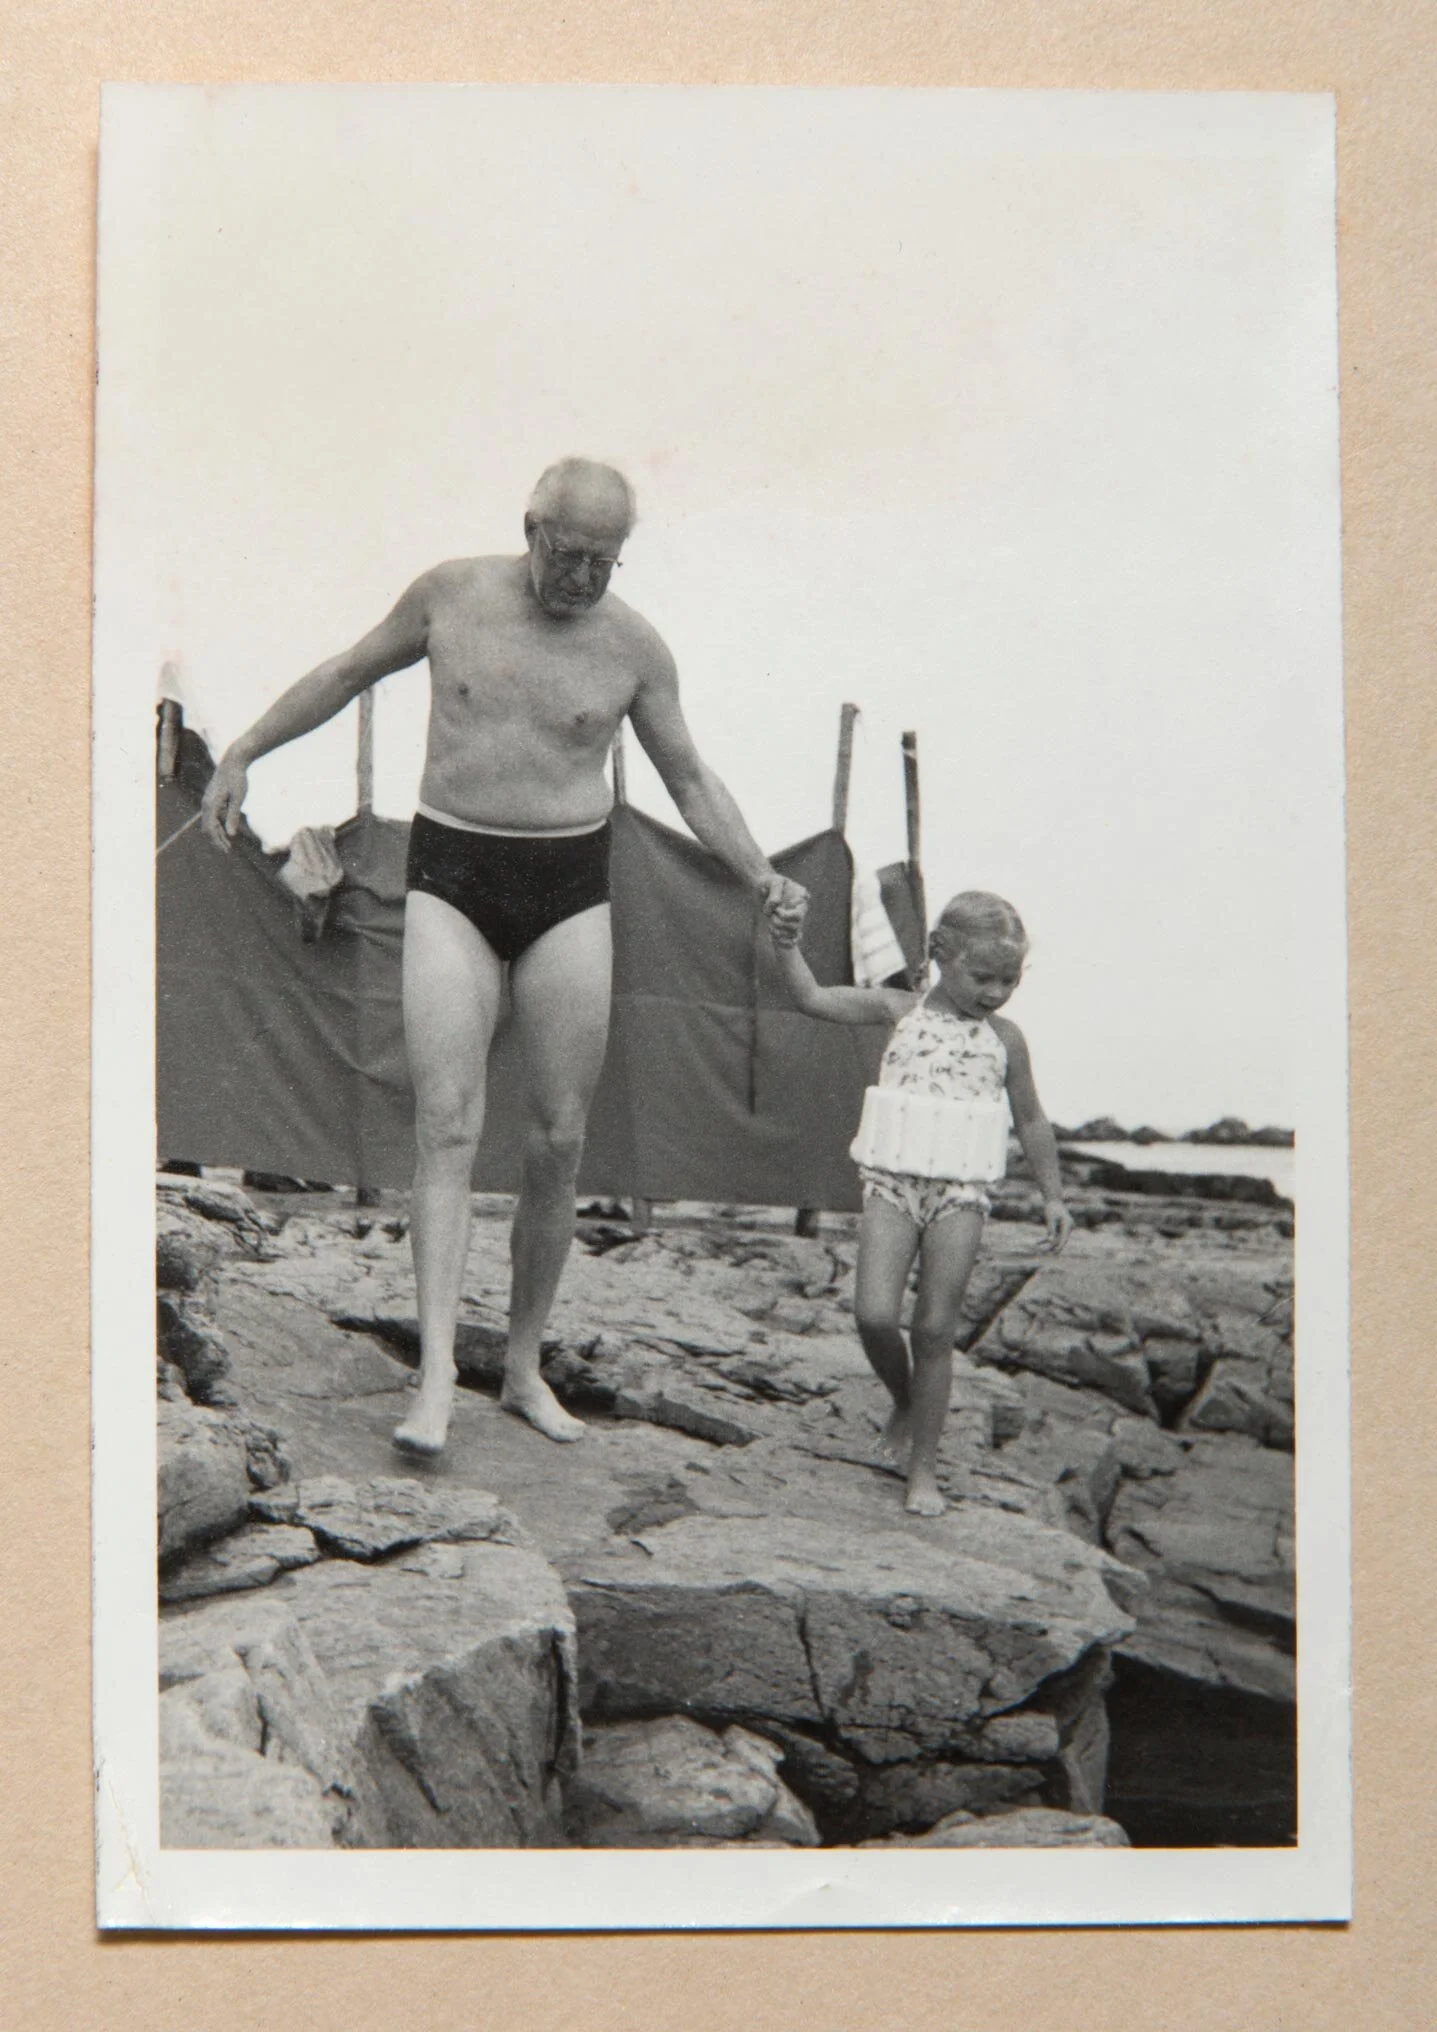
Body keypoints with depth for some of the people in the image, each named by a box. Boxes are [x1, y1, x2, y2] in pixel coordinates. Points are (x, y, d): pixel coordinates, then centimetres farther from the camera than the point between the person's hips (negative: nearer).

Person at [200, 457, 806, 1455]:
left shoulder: (635, 647, 1)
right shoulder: (451, 593, 1)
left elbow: (690, 777, 12)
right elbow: (349, 673, 16)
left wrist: (763, 877, 0)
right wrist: (244, 754, 16)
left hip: (570, 890, 1)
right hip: (451, 877, -1)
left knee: (559, 1140, 1)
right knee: (448, 1124, -13)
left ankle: (526, 1367, 15)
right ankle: (437, 1379, -17)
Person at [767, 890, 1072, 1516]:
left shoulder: (1004, 1038, 7)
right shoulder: (902, 1010, 4)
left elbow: (1031, 1120, 17)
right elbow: (813, 998, 1)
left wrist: (1052, 1196, 16)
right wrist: (788, 948, -15)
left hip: (960, 1193, 0)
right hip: (892, 1182, 0)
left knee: (935, 1331, -1)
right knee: (874, 1314, -13)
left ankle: (923, 1465, 11)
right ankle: (904, 1405, 19)